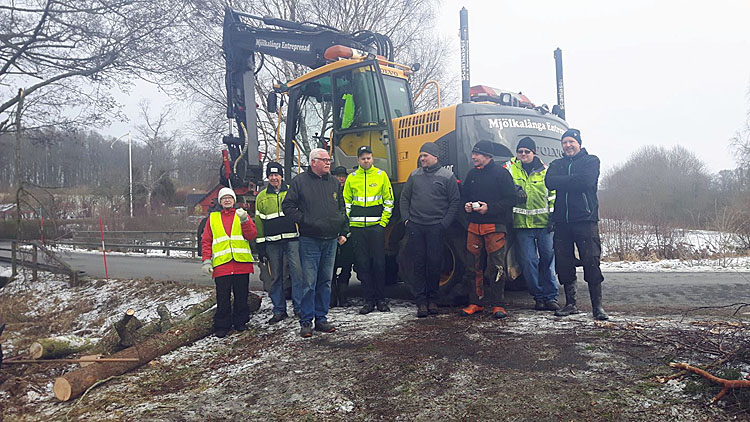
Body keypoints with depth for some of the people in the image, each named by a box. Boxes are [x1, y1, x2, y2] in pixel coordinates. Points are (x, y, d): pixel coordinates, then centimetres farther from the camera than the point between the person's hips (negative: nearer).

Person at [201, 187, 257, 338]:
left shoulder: (242, 215, 13)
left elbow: (252, 235, 1)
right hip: (221, 264, 0)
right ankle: (222, 326, 9)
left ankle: (241, 322, 18)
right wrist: (206, 260, 1)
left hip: (242, 263, 0)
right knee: (223, 298, 0)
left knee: (241, 296, 6)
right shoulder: (213, 218, 15)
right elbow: (206, 241, 11)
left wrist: (244, 220, -12)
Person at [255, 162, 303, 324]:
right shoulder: (261, 197, 12)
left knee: (297, 272, -6)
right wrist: (260, 244, 7)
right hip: (272, 242, 2)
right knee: (275, 277, 6)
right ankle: (279, 310, 15)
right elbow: (258, 221, 12)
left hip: (292, 239, -2)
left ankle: (300, 307, 4)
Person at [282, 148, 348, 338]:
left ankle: (321, 318, 19)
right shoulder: (300, 181, -1)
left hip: (331, 240, 5)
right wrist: (303, 220, -10)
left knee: (325, 281, 10)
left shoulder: (333, 182, 14)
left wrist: (343, 232, 13)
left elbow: (341, 208, 19)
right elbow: (287, 205, 0)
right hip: (310, 240, -5)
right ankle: (306, 322, 4)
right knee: (308, 282, -4)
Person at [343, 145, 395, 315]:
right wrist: (347, 222, 3)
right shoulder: (351, 178, 9)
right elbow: (346, 202, 13)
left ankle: (380, 299, 10)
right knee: (362, 264, 3)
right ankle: (368, 300, 9)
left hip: (376, 226, -2)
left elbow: (389, 200, 5)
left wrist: (384, 221, -4)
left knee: (379, 262, -1)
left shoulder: (381, 175, 5)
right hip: (357, 226, 2)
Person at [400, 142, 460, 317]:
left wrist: (444, 223, -6)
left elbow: (455, 202, 1)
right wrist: (406, 218, 5)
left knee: (434, 263, 2)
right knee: (419, 263, 2)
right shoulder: (415, 175, 13)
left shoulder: (447, 176, 2)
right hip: (415, 226, 3)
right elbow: (404, 198, 17)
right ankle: (421, 301, 6)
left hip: (436, 227, -2)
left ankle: (432, 299, 15)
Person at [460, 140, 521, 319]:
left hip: (495, 225, -6)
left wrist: (490, 208, -16)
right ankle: (476, 302, 17)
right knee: (475, 265, 8)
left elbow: (512, 199, -8)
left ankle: (497, 304, 5)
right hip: (474, 225, 6)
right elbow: (464, 195, 25)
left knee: (497, 265, -3)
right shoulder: (472, 174, 15)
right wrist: (466, 205, 2)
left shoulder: (501, 173, -3)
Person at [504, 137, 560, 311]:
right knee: (529, 261, -1)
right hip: (522, 224, 0)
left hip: (544, 224, 0)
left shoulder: (545, 171, 10)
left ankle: (551, 296, 9)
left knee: (548, 259, 1)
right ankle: (538, 297, 9)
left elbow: (553, 195, 13)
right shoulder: (511, 168, 8)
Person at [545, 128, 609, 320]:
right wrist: (574, 180, -10)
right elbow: (549, 182, -3)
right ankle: (570, 304, 17)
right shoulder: (557, 164, 18)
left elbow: (587, 182, -13)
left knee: (591, 262, -8)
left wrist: (563, 182, -5)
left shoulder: (591, 161, 7)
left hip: (585, 219, -4)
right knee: (564, 263, 6)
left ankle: (597, 306, 0)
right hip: (561, 220, 4)